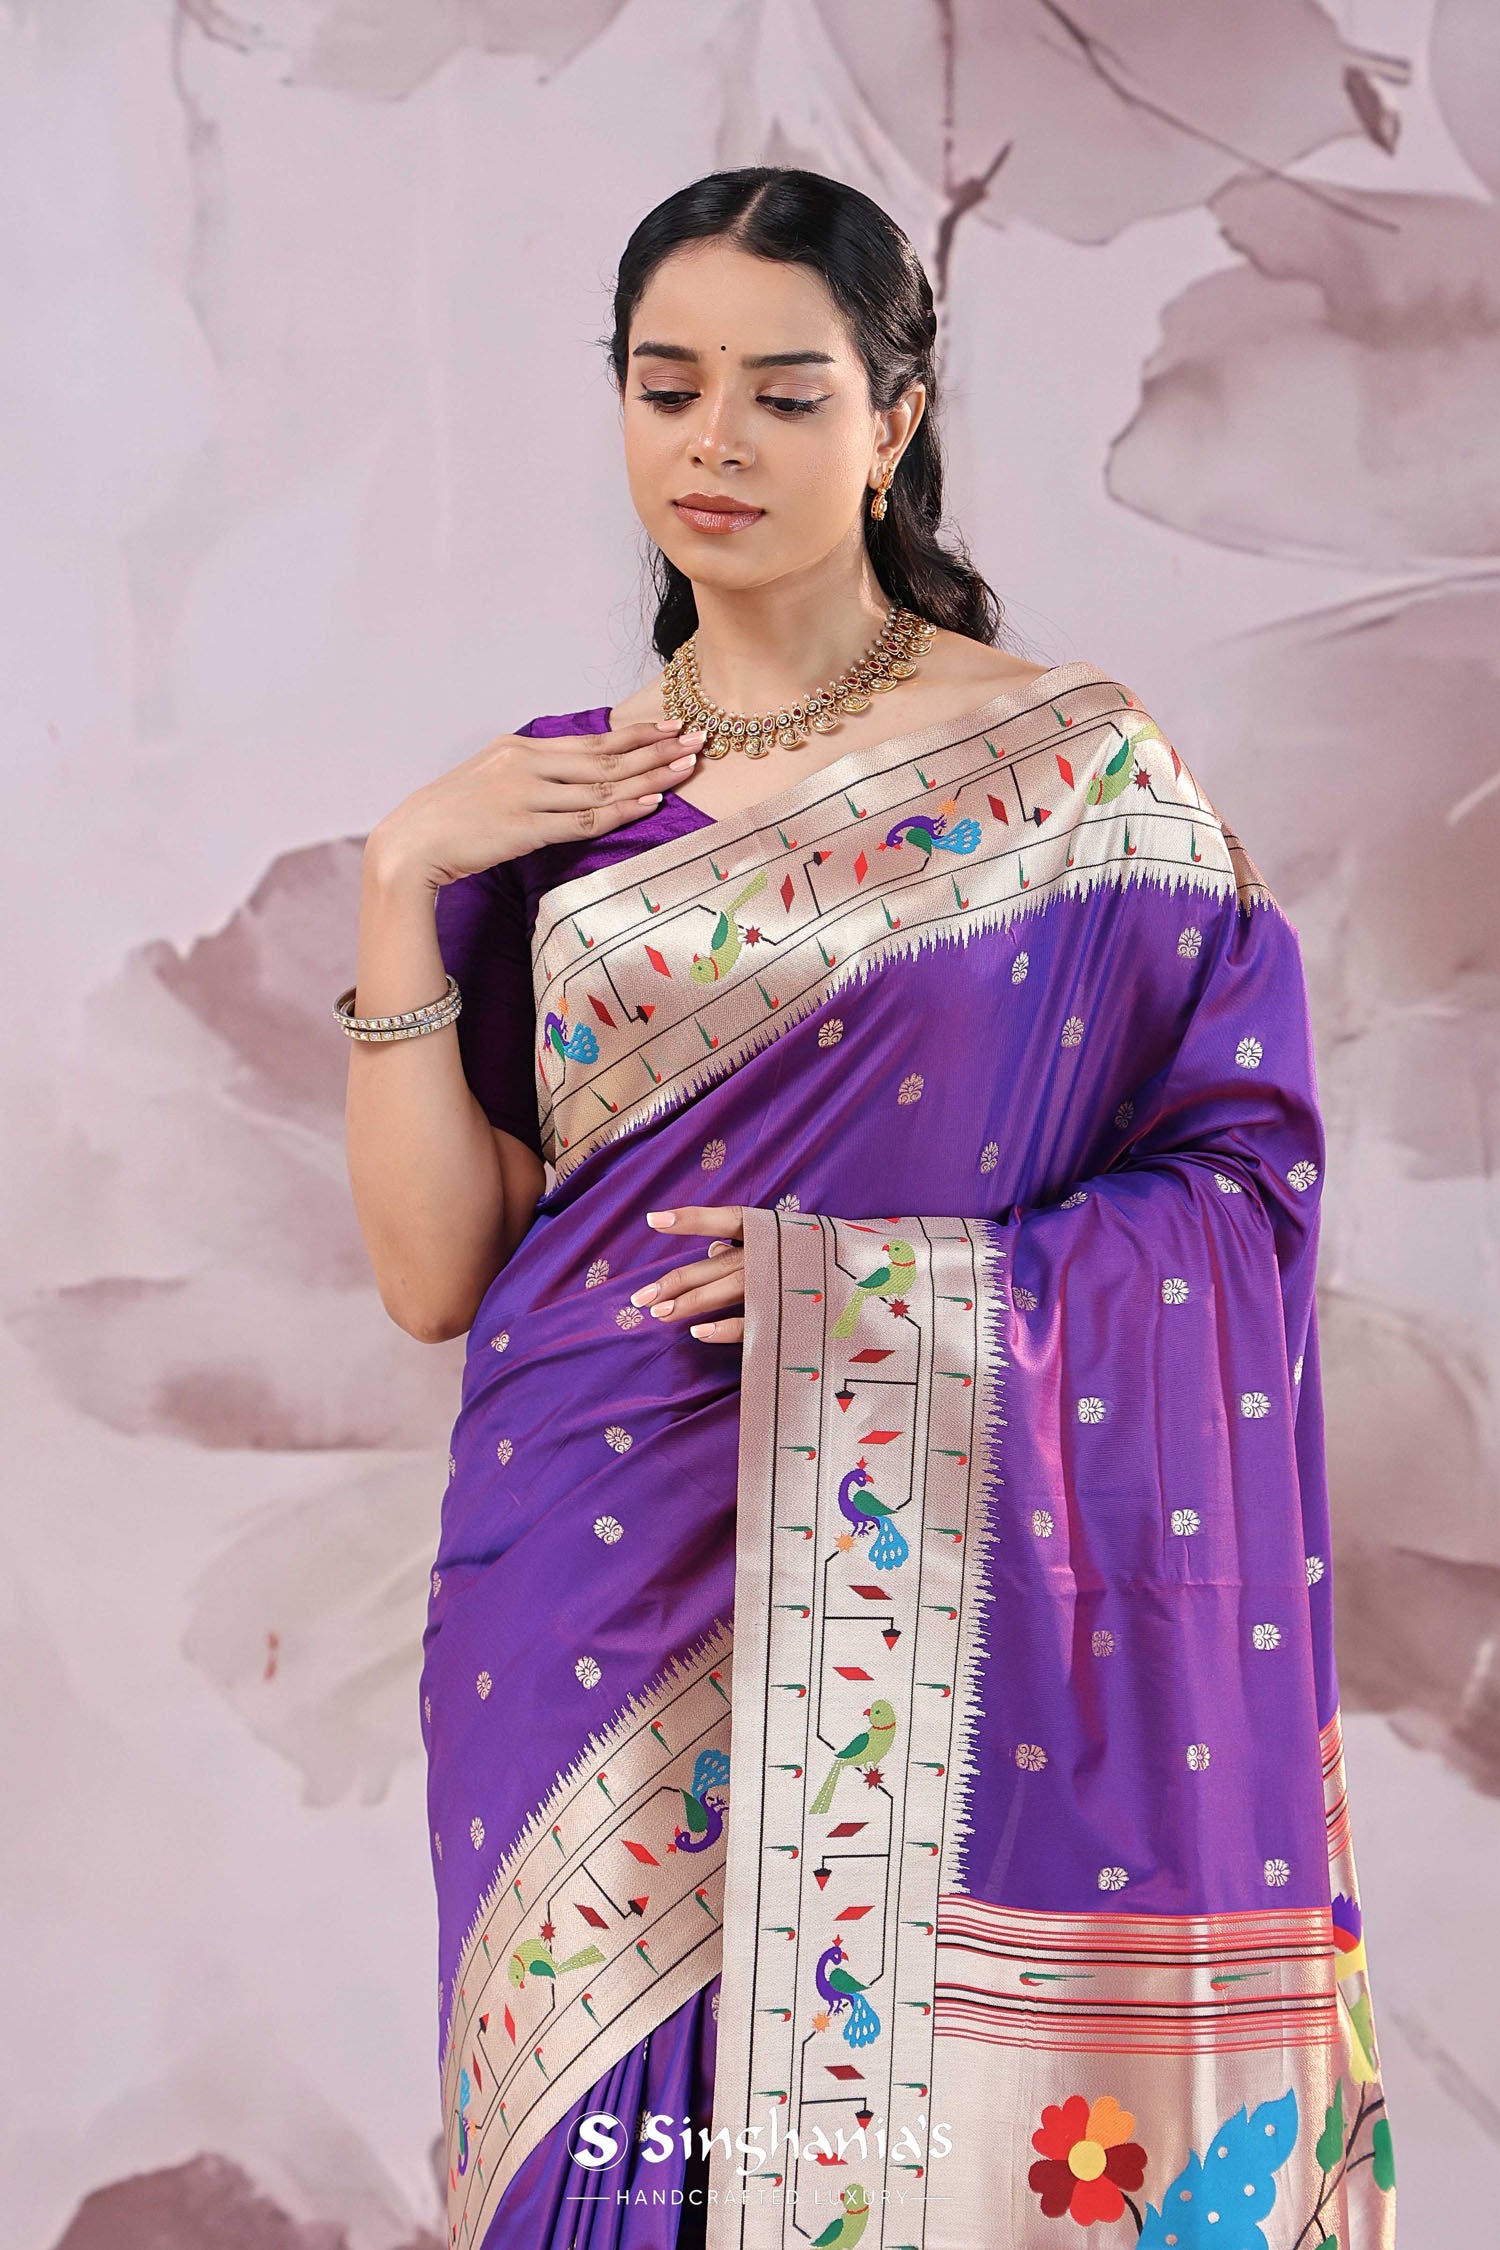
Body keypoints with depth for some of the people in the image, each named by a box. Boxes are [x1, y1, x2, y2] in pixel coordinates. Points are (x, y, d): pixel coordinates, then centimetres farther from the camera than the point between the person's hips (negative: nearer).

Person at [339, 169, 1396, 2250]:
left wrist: (909, 1294, -16)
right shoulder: (544, 809, 6)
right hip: (594, 1609, 3)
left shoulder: (1076, 771, -2)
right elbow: (434, 1272, 1)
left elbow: (1247, 1165, -4)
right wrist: (399, 884, -7)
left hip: (937, 1610, -2)